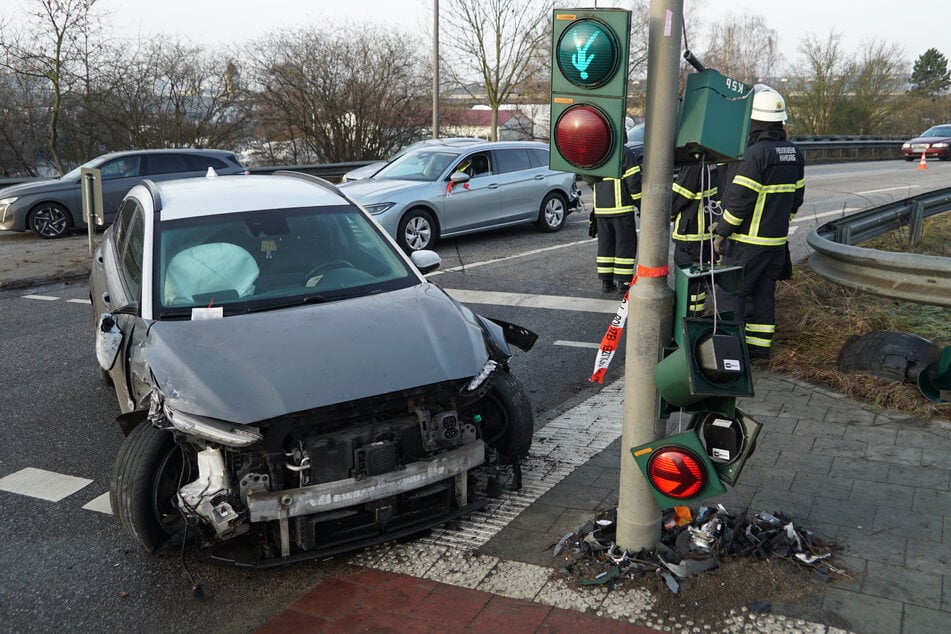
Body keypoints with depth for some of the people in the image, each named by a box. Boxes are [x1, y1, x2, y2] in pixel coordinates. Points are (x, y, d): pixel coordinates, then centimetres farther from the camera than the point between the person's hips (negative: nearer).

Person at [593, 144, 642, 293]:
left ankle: (605, 281, 12)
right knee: (626, 243, 3)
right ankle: (623, 281, 3)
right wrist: (641, 204, -5)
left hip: (600, 209, 6)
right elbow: (633, 181, -13)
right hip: (621, 208, -5)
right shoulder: (625, 153, -9)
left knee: (605, 244, 12)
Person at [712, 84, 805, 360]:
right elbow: (796, 197, 15)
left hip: (748, 241, -8)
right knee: (763, 293, 15)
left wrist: (721, 232, -11)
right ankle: (760, 346, 21)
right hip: (777, 240, 8)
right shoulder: (793, 153, 9)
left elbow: (739, 199, -20)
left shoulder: (755, 153, -18)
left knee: (732, 293, -1)